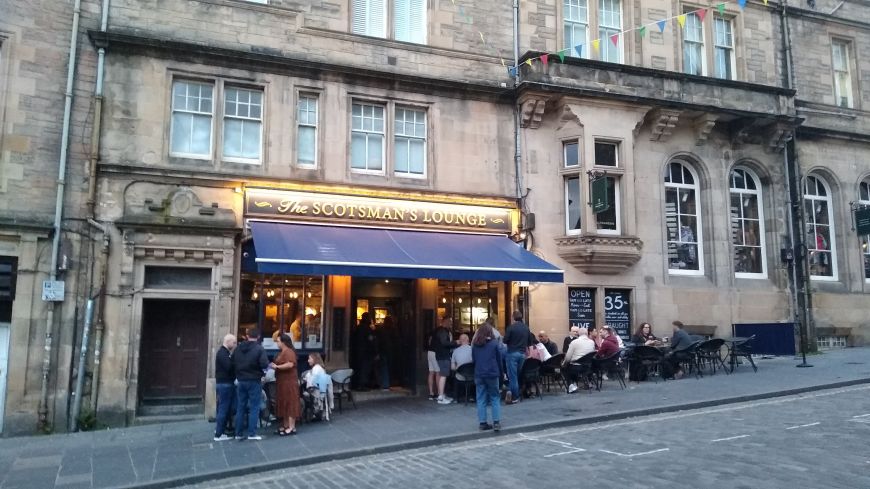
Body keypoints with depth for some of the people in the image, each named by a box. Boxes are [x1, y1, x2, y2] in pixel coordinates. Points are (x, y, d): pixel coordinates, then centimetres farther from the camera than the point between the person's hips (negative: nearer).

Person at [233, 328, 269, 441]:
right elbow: (264, 365, -19)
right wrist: (268, 364, 1)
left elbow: (232, 364, 6)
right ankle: (252, 433, 0)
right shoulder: (259, 348, -12)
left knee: (240, 408, 11)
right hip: (254, 381, -5)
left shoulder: (238, 348, 6)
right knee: (254, 408, 1)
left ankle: (238, 433, 15)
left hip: (241, 381, 5)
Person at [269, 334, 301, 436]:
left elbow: (290, 364, -26)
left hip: (289, 381, -10)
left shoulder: (289, 352, -14)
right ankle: (285, 426, 19)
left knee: (289, 403, -7)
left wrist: (277, 367, -20)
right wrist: (274, 365, 7)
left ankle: (292, 428, -5)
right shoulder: (282, 352, 17)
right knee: (283, 403, 12)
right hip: (282, 381, 10)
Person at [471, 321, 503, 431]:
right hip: (492, 374, -2)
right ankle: (496, 422, 1)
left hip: (479, 375, 2)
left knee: (481, 399, 7)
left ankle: (482, 423, 6)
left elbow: (473, 359, 10)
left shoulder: (475, 344, 3)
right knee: (495, 398, 7)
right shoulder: (494, 343, -4)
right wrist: (500, 373, 10)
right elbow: (499, 359, 1)